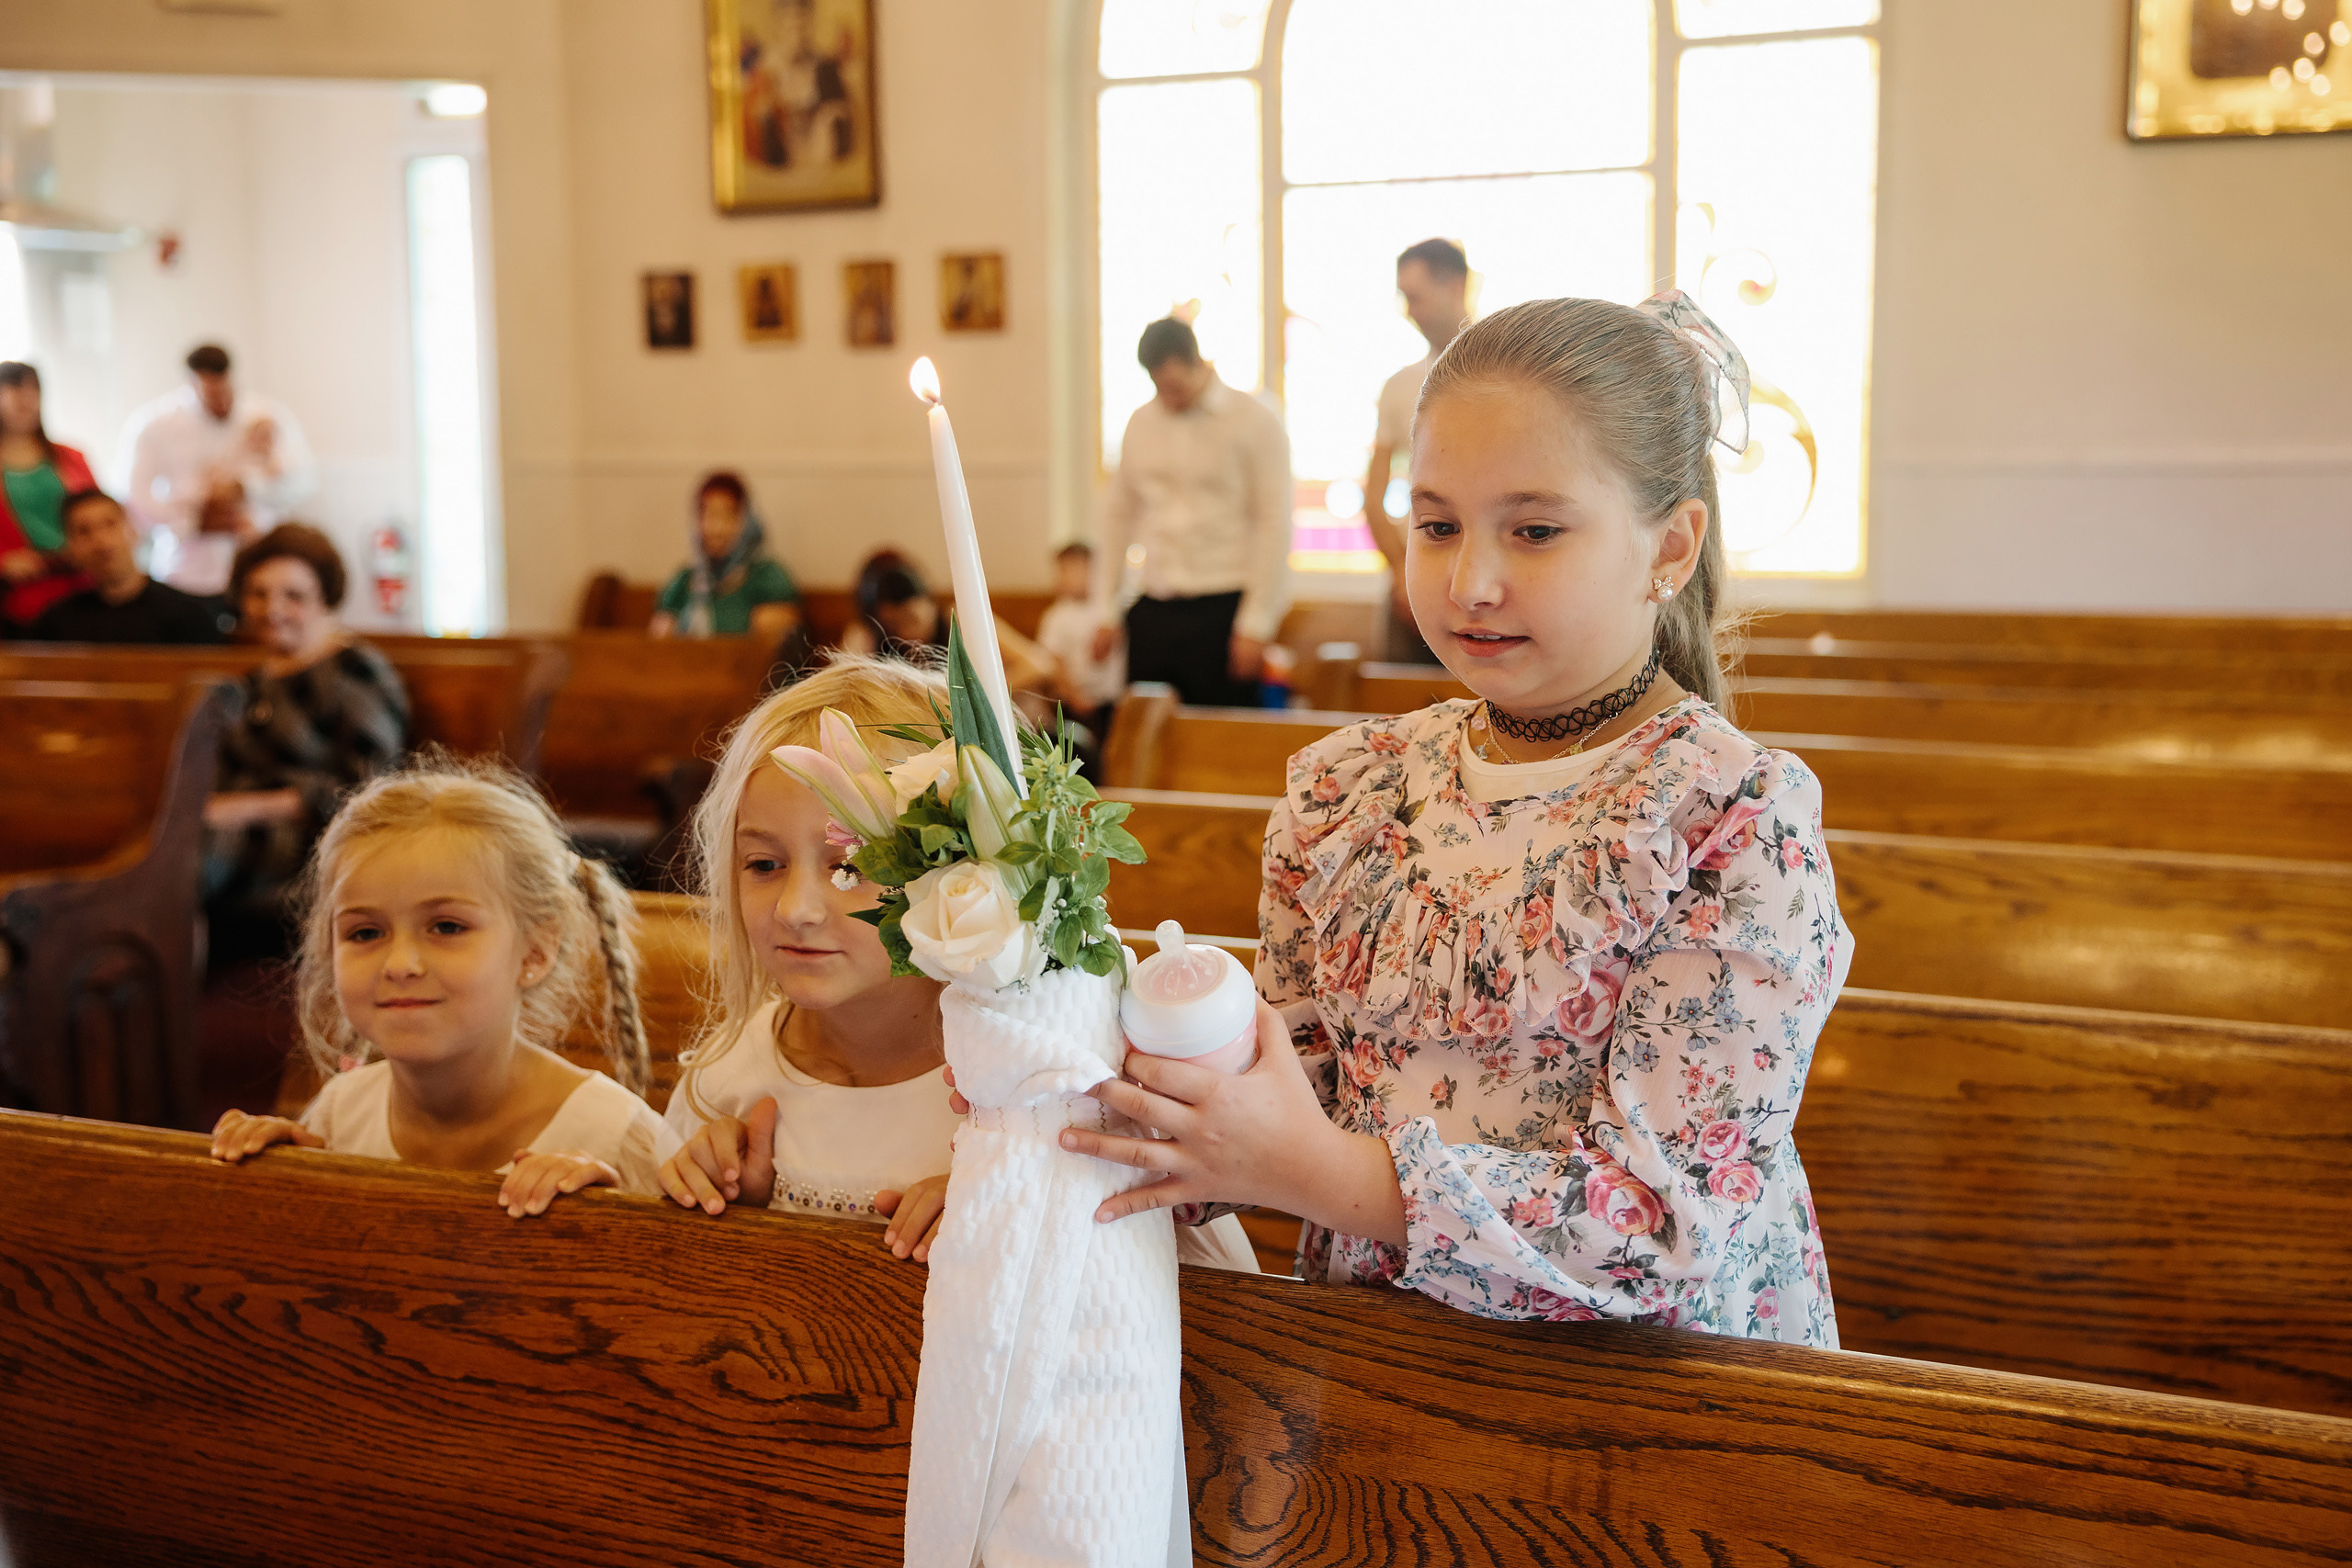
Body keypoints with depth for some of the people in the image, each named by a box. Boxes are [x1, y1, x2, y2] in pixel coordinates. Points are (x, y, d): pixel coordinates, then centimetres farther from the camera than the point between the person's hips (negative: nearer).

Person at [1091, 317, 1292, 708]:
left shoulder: (1254, 421, -2)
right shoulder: (1140, 423, 13)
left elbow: (1275, 525, -5)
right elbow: (1118, 515, 18)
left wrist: (1256, 625, -10)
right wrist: (1105, 610, 13)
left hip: (1223, 611, -4)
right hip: (1152, 612, 5)